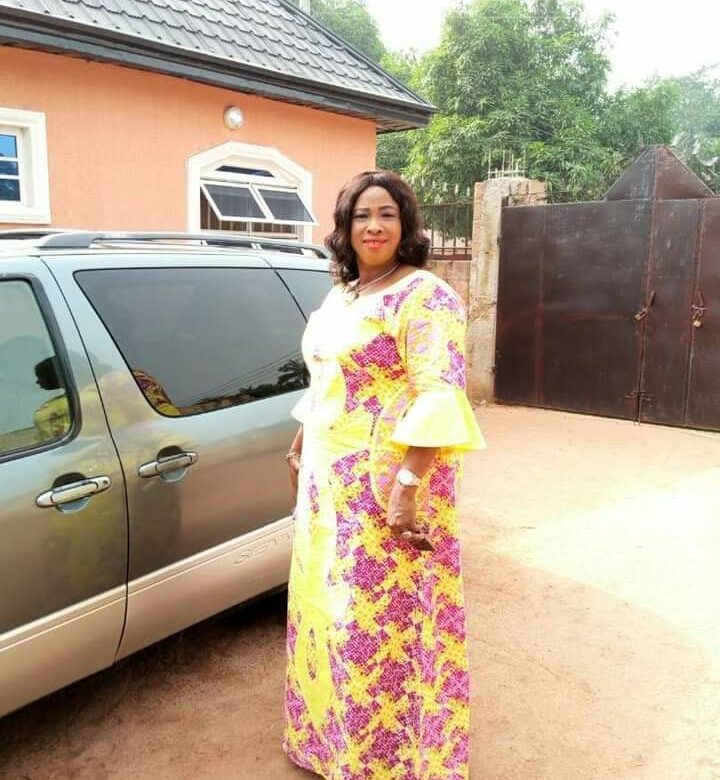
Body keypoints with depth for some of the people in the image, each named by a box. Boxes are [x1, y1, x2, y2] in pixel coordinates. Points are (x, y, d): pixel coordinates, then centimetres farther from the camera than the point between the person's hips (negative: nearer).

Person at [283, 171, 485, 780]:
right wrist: (300, 447, 22)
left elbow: (439, 397, -21)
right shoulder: (339, 296, 12)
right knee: (329, 604, 19)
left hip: (387, 482, -8)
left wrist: (407, 486, -26)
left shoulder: (424, 296, -13)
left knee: (378, 618, 1)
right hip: (330, 480, 8)